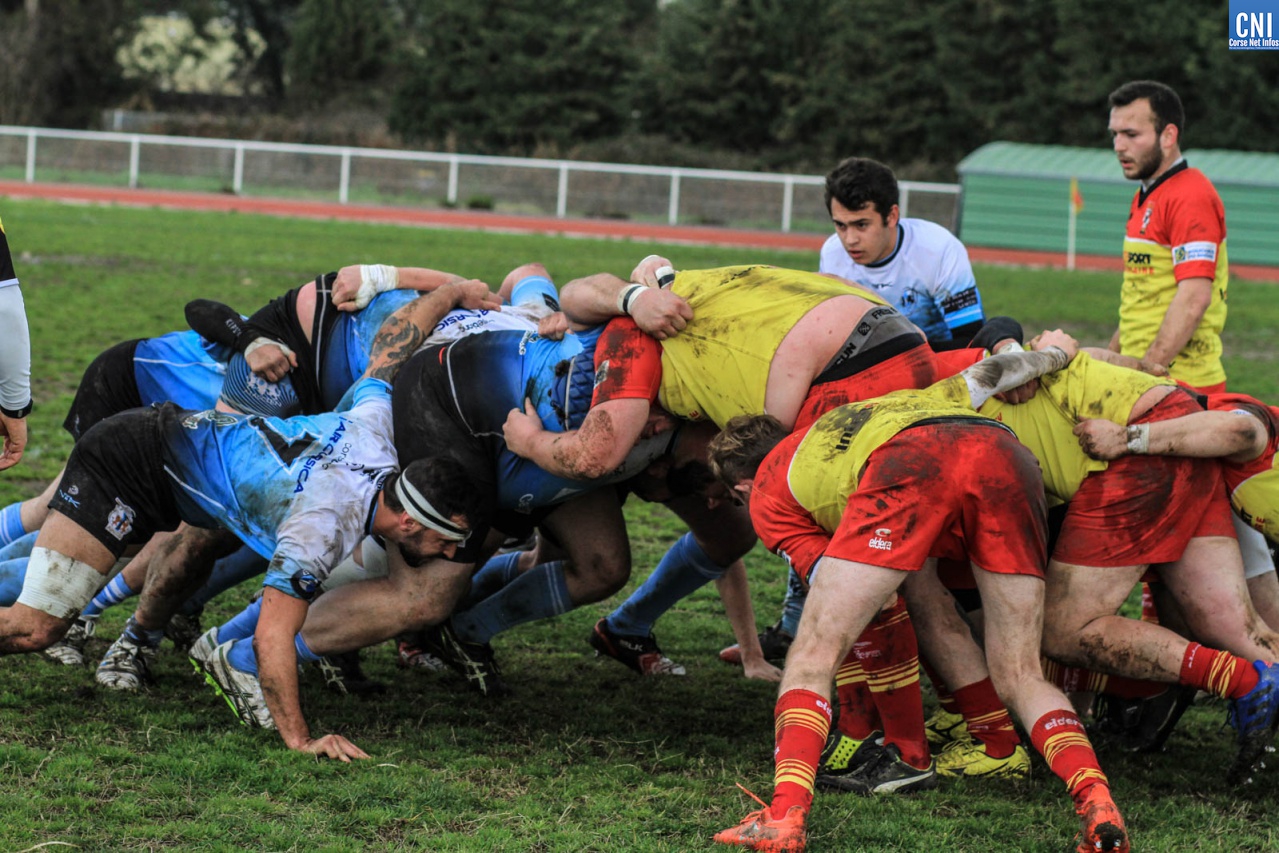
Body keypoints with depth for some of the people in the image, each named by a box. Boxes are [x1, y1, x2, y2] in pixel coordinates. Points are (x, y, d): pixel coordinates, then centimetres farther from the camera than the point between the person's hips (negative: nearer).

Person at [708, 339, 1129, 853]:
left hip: (912, 465, -4)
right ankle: (1096, 804, -10)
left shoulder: (768, 492, 29)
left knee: (814, 655, 7)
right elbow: (985, 377, 38)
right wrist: (1053, 353, 56)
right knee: (1019, 677, 12)